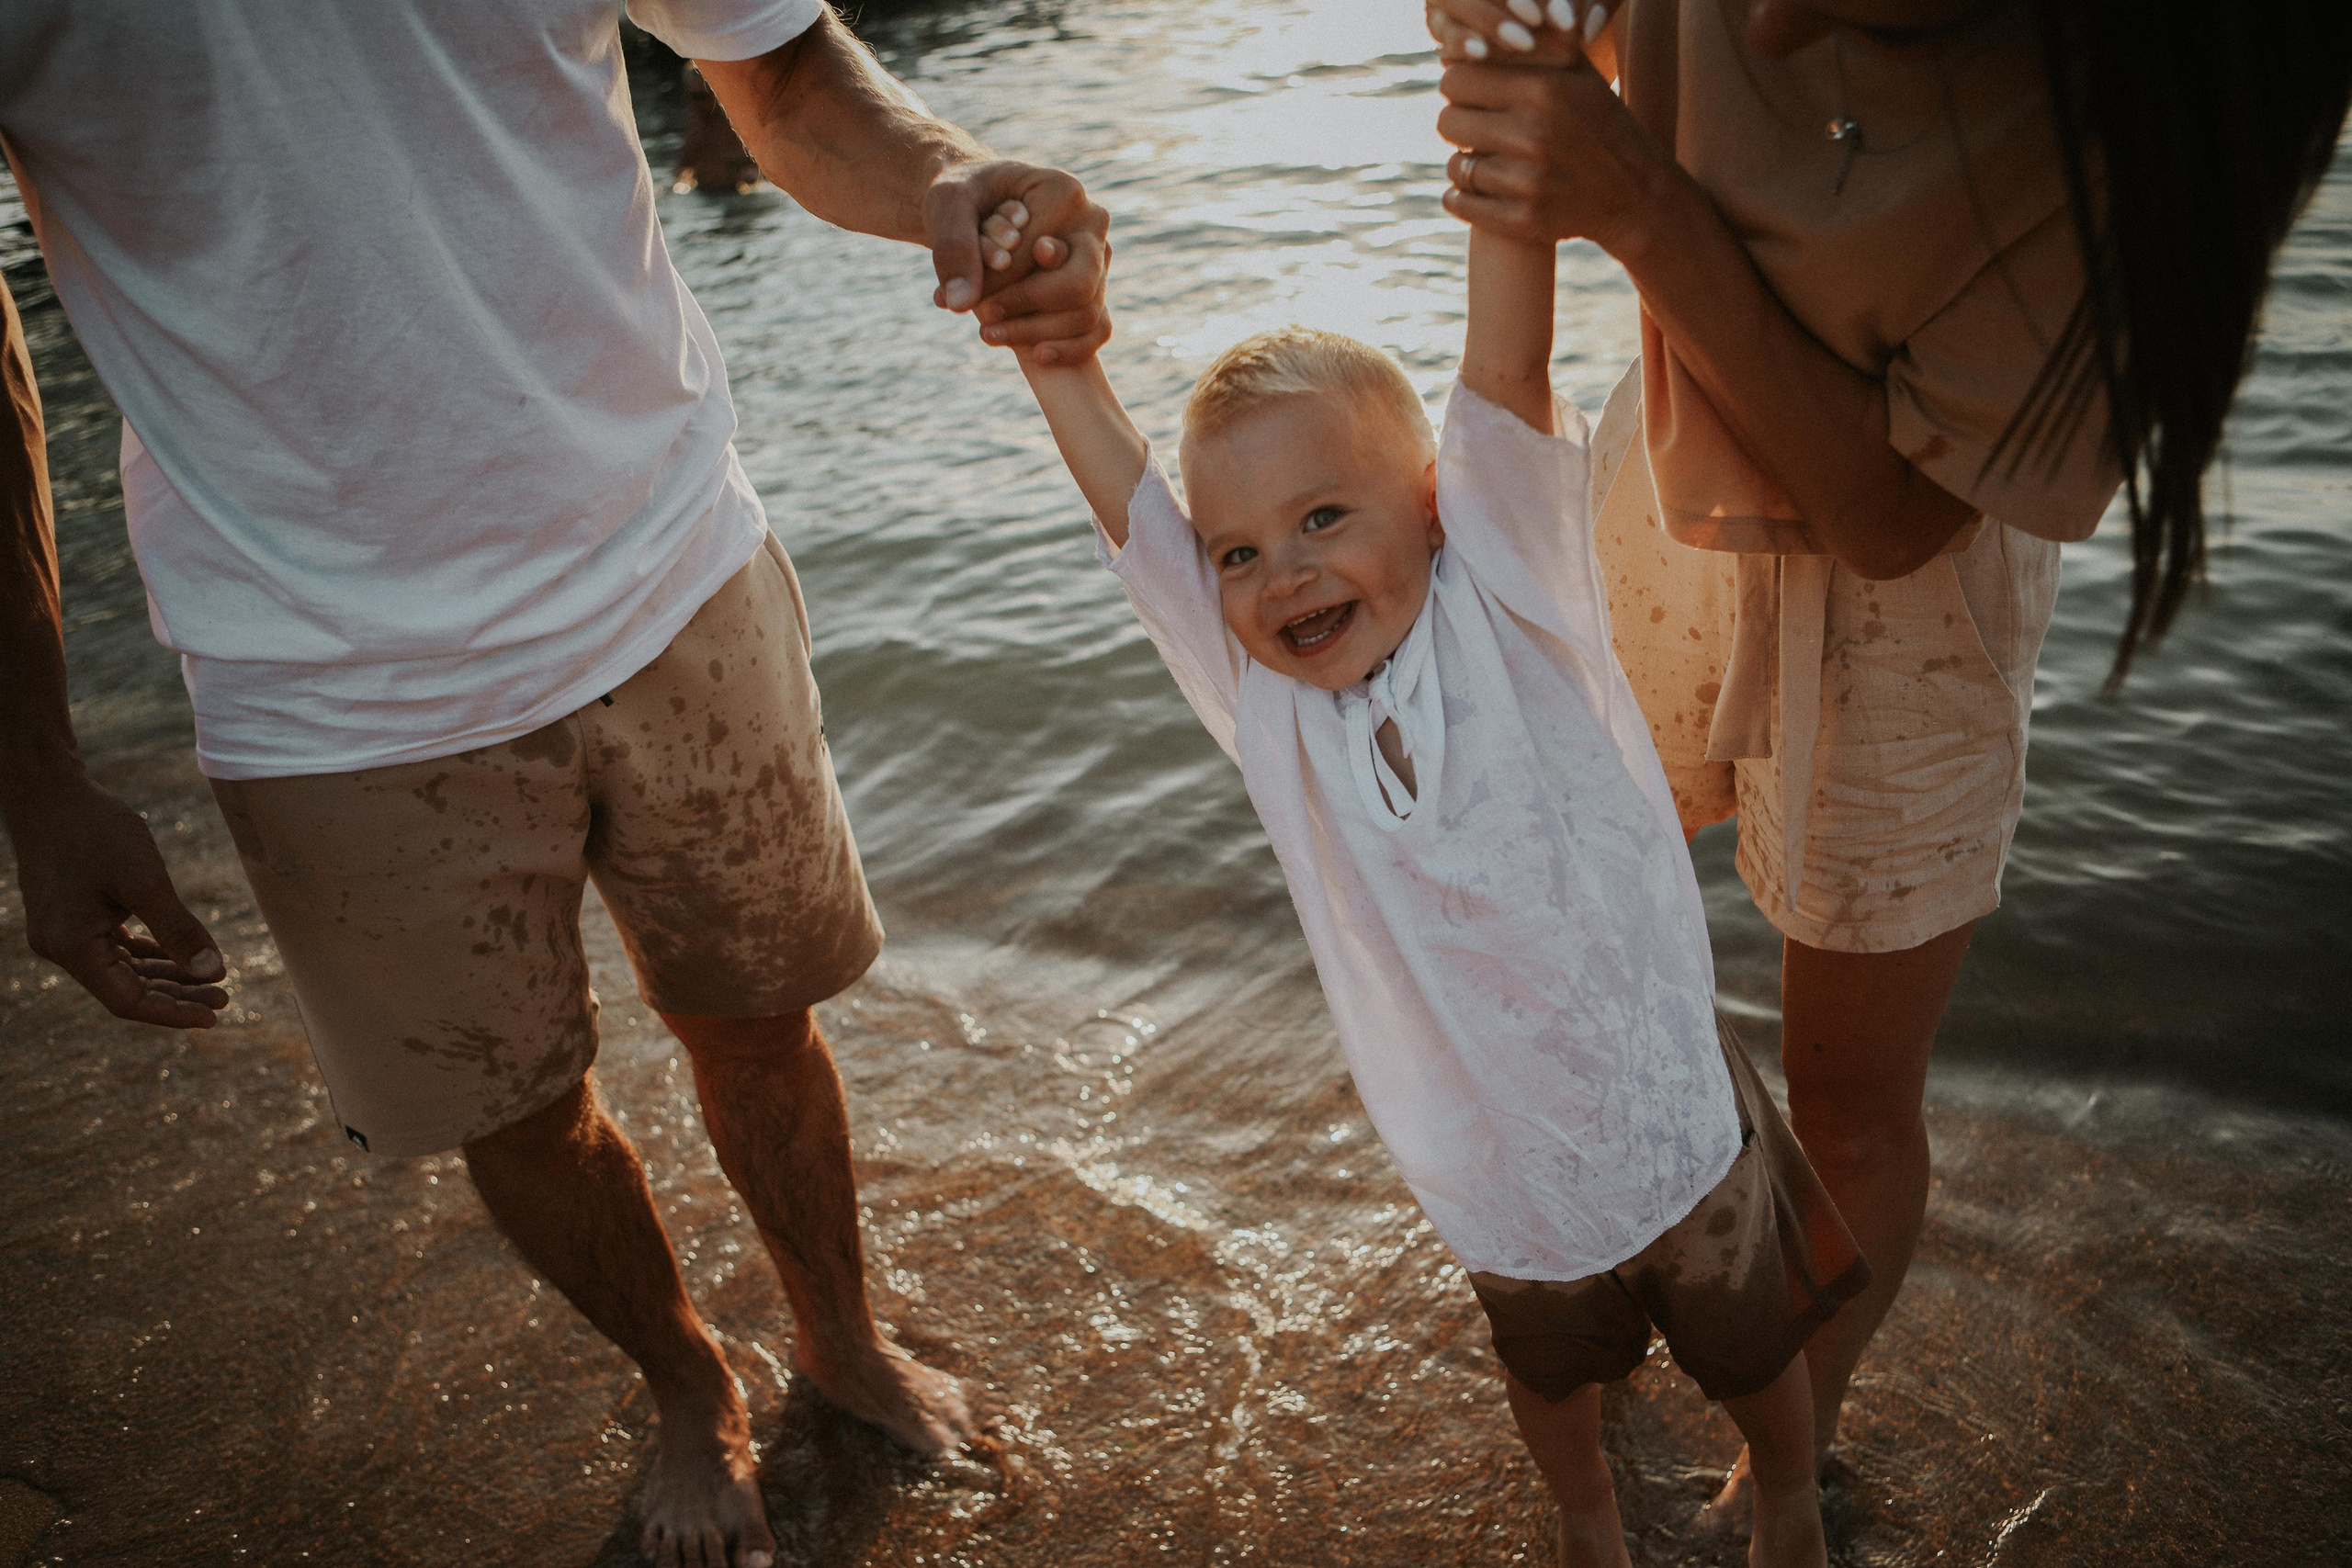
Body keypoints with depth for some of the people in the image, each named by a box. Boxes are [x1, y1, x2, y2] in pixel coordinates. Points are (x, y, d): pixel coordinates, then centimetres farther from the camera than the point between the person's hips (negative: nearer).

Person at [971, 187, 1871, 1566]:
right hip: (1501, 1169, 2)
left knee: (1753, 1351, 25)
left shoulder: (1504, 599, -19)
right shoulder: (1262, 700, -13)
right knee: (1549, 1369, 29)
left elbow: (1506, 373, -32)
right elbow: (1128, 501, -16)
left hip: (1672, 1116, -2)